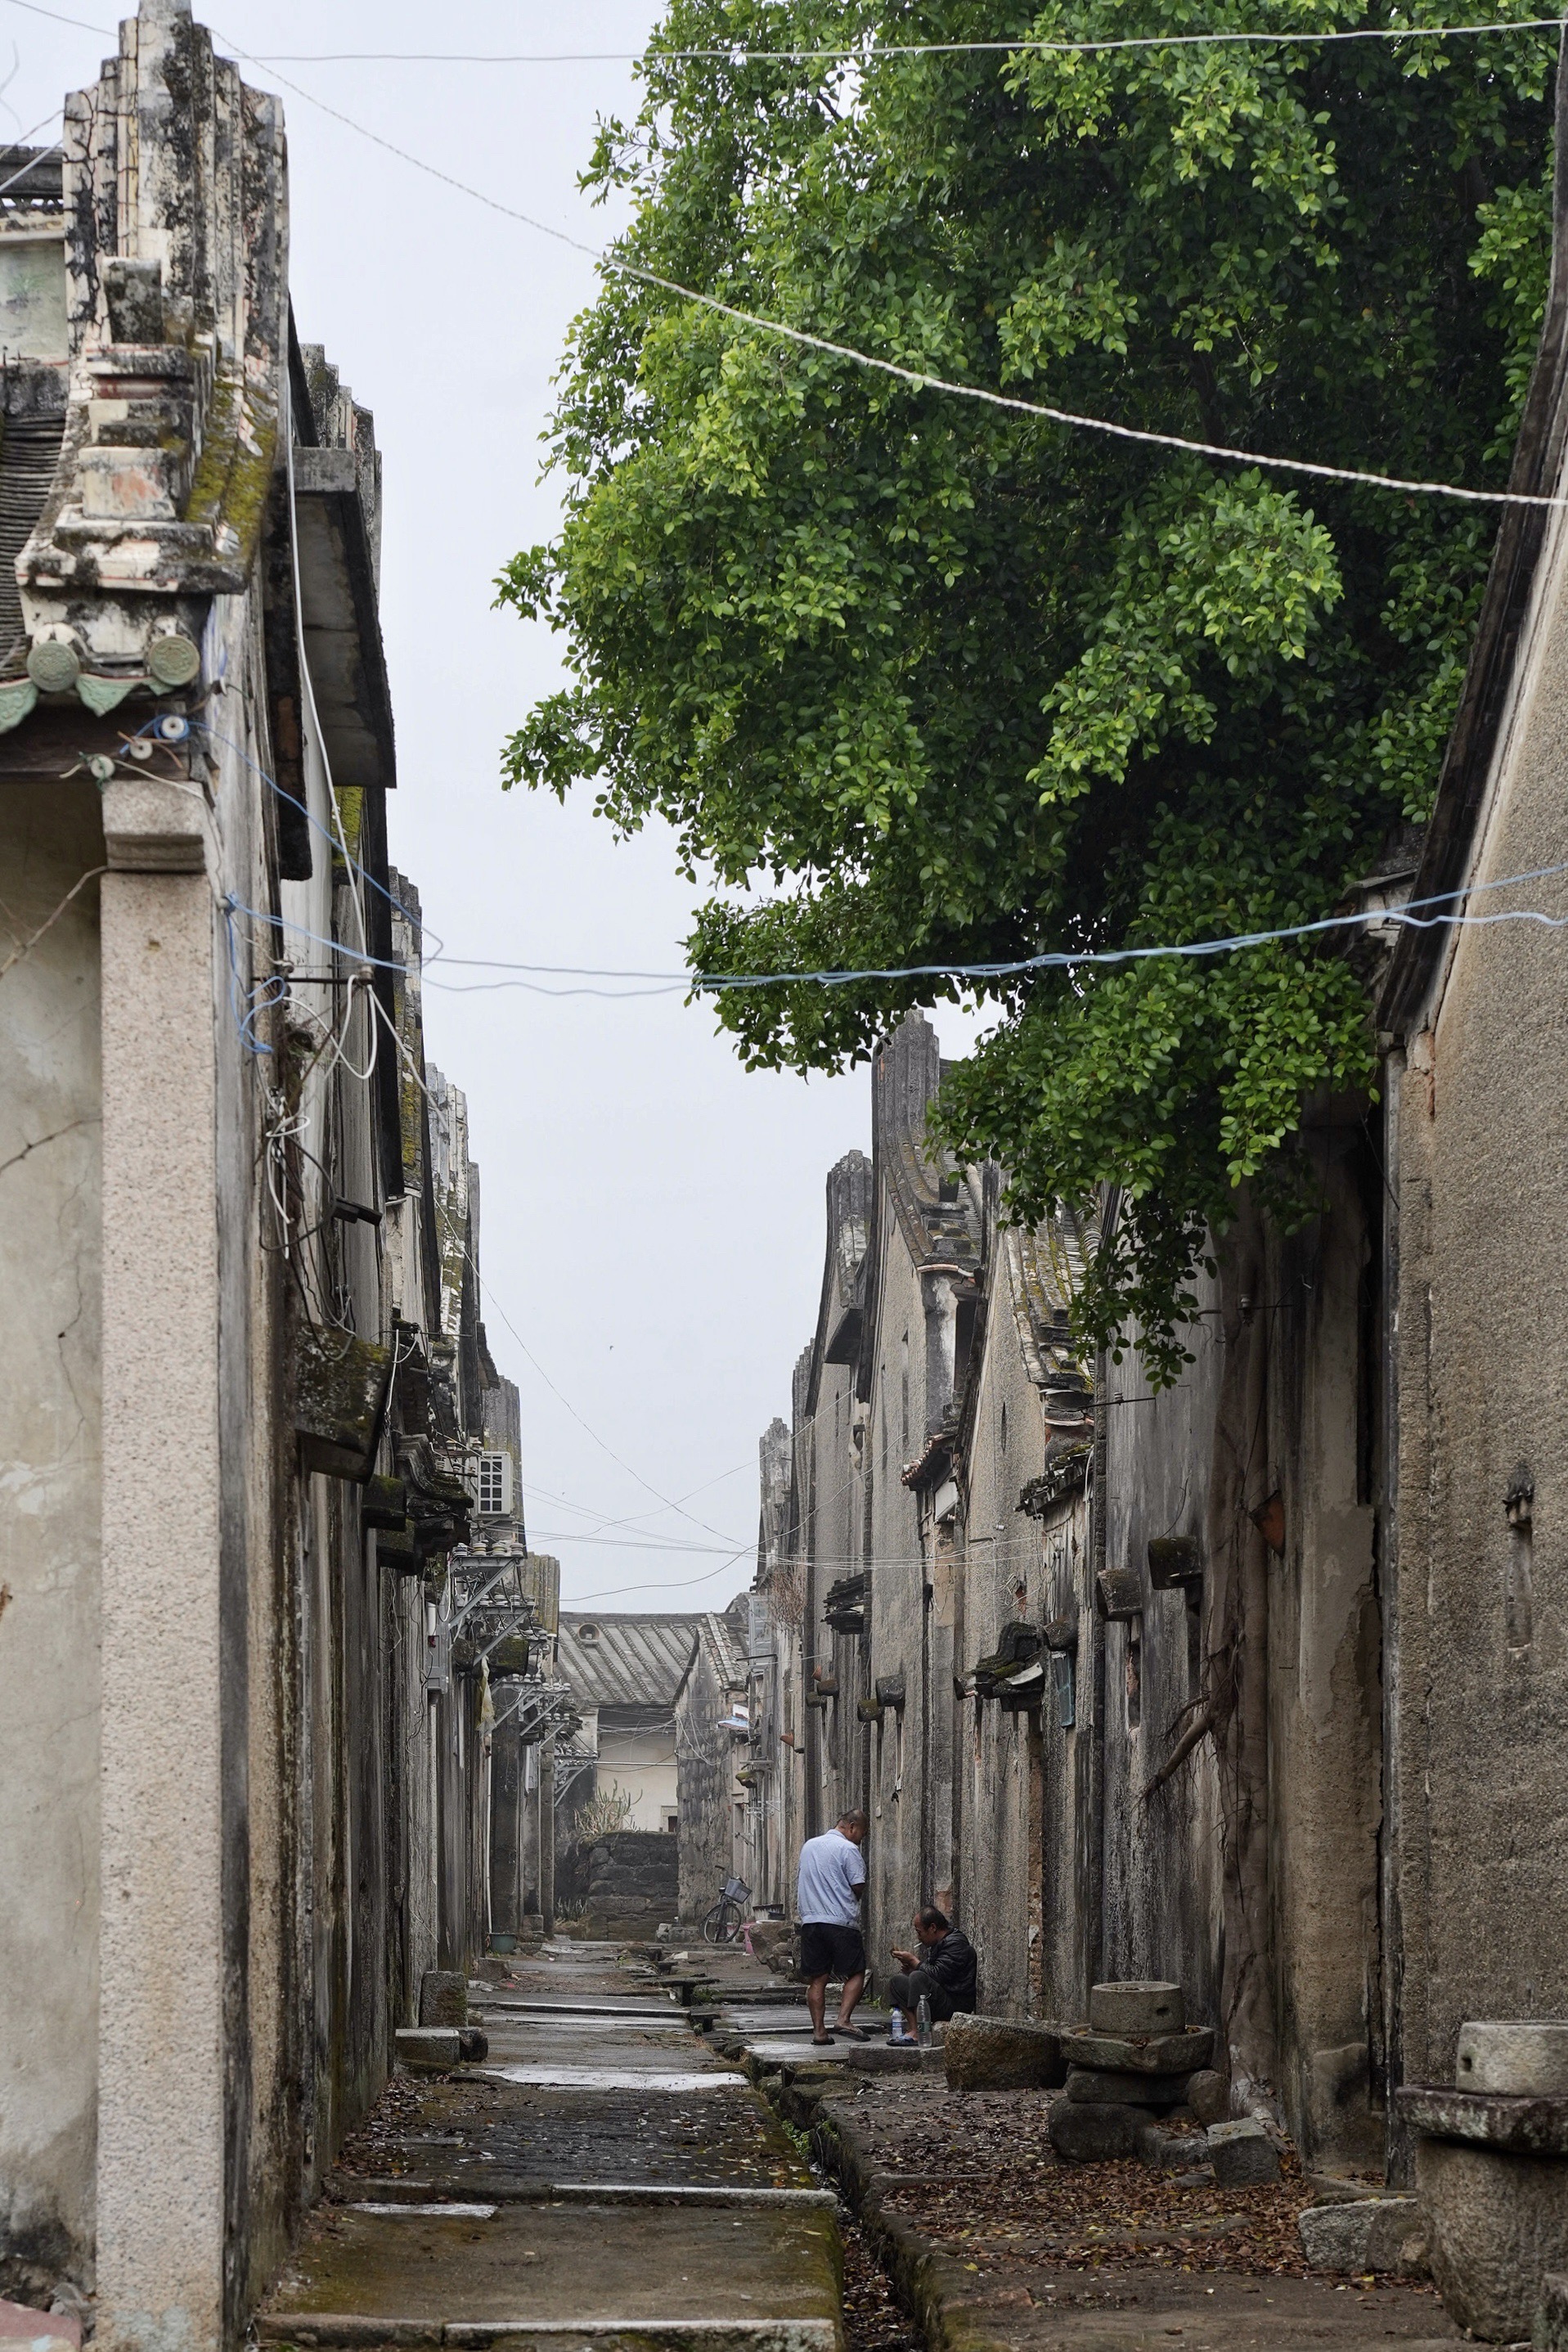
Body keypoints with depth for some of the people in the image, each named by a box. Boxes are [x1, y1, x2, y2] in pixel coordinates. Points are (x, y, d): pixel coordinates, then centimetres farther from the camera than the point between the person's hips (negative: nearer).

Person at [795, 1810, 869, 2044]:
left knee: (817, 1979, 7)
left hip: (810, 1920, 6)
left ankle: (818, 2030, 5)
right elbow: (858, 1887, -8)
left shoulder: (809, 1846, 15)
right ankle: (844, 2019, -13)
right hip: (841, 1921, -6)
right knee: (856, 1974, 2)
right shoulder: (848, 1849, -7)